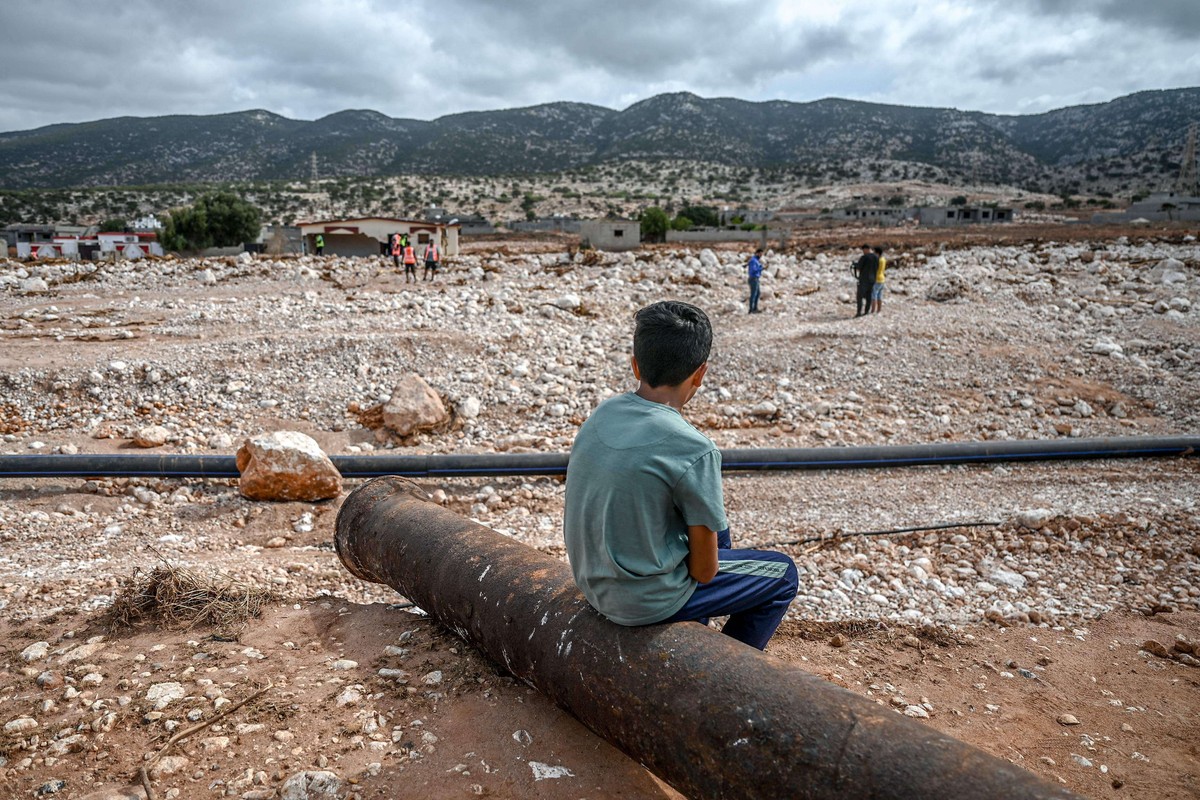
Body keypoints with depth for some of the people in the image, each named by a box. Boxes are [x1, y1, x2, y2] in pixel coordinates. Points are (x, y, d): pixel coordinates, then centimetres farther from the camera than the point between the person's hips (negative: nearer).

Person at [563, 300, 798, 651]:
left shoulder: (601, 414, -5)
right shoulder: (694, 450, -26)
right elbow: (704, 570, -17)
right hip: (645, 602, -7)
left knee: (717, 528, 29)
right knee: (783, 574, 14)